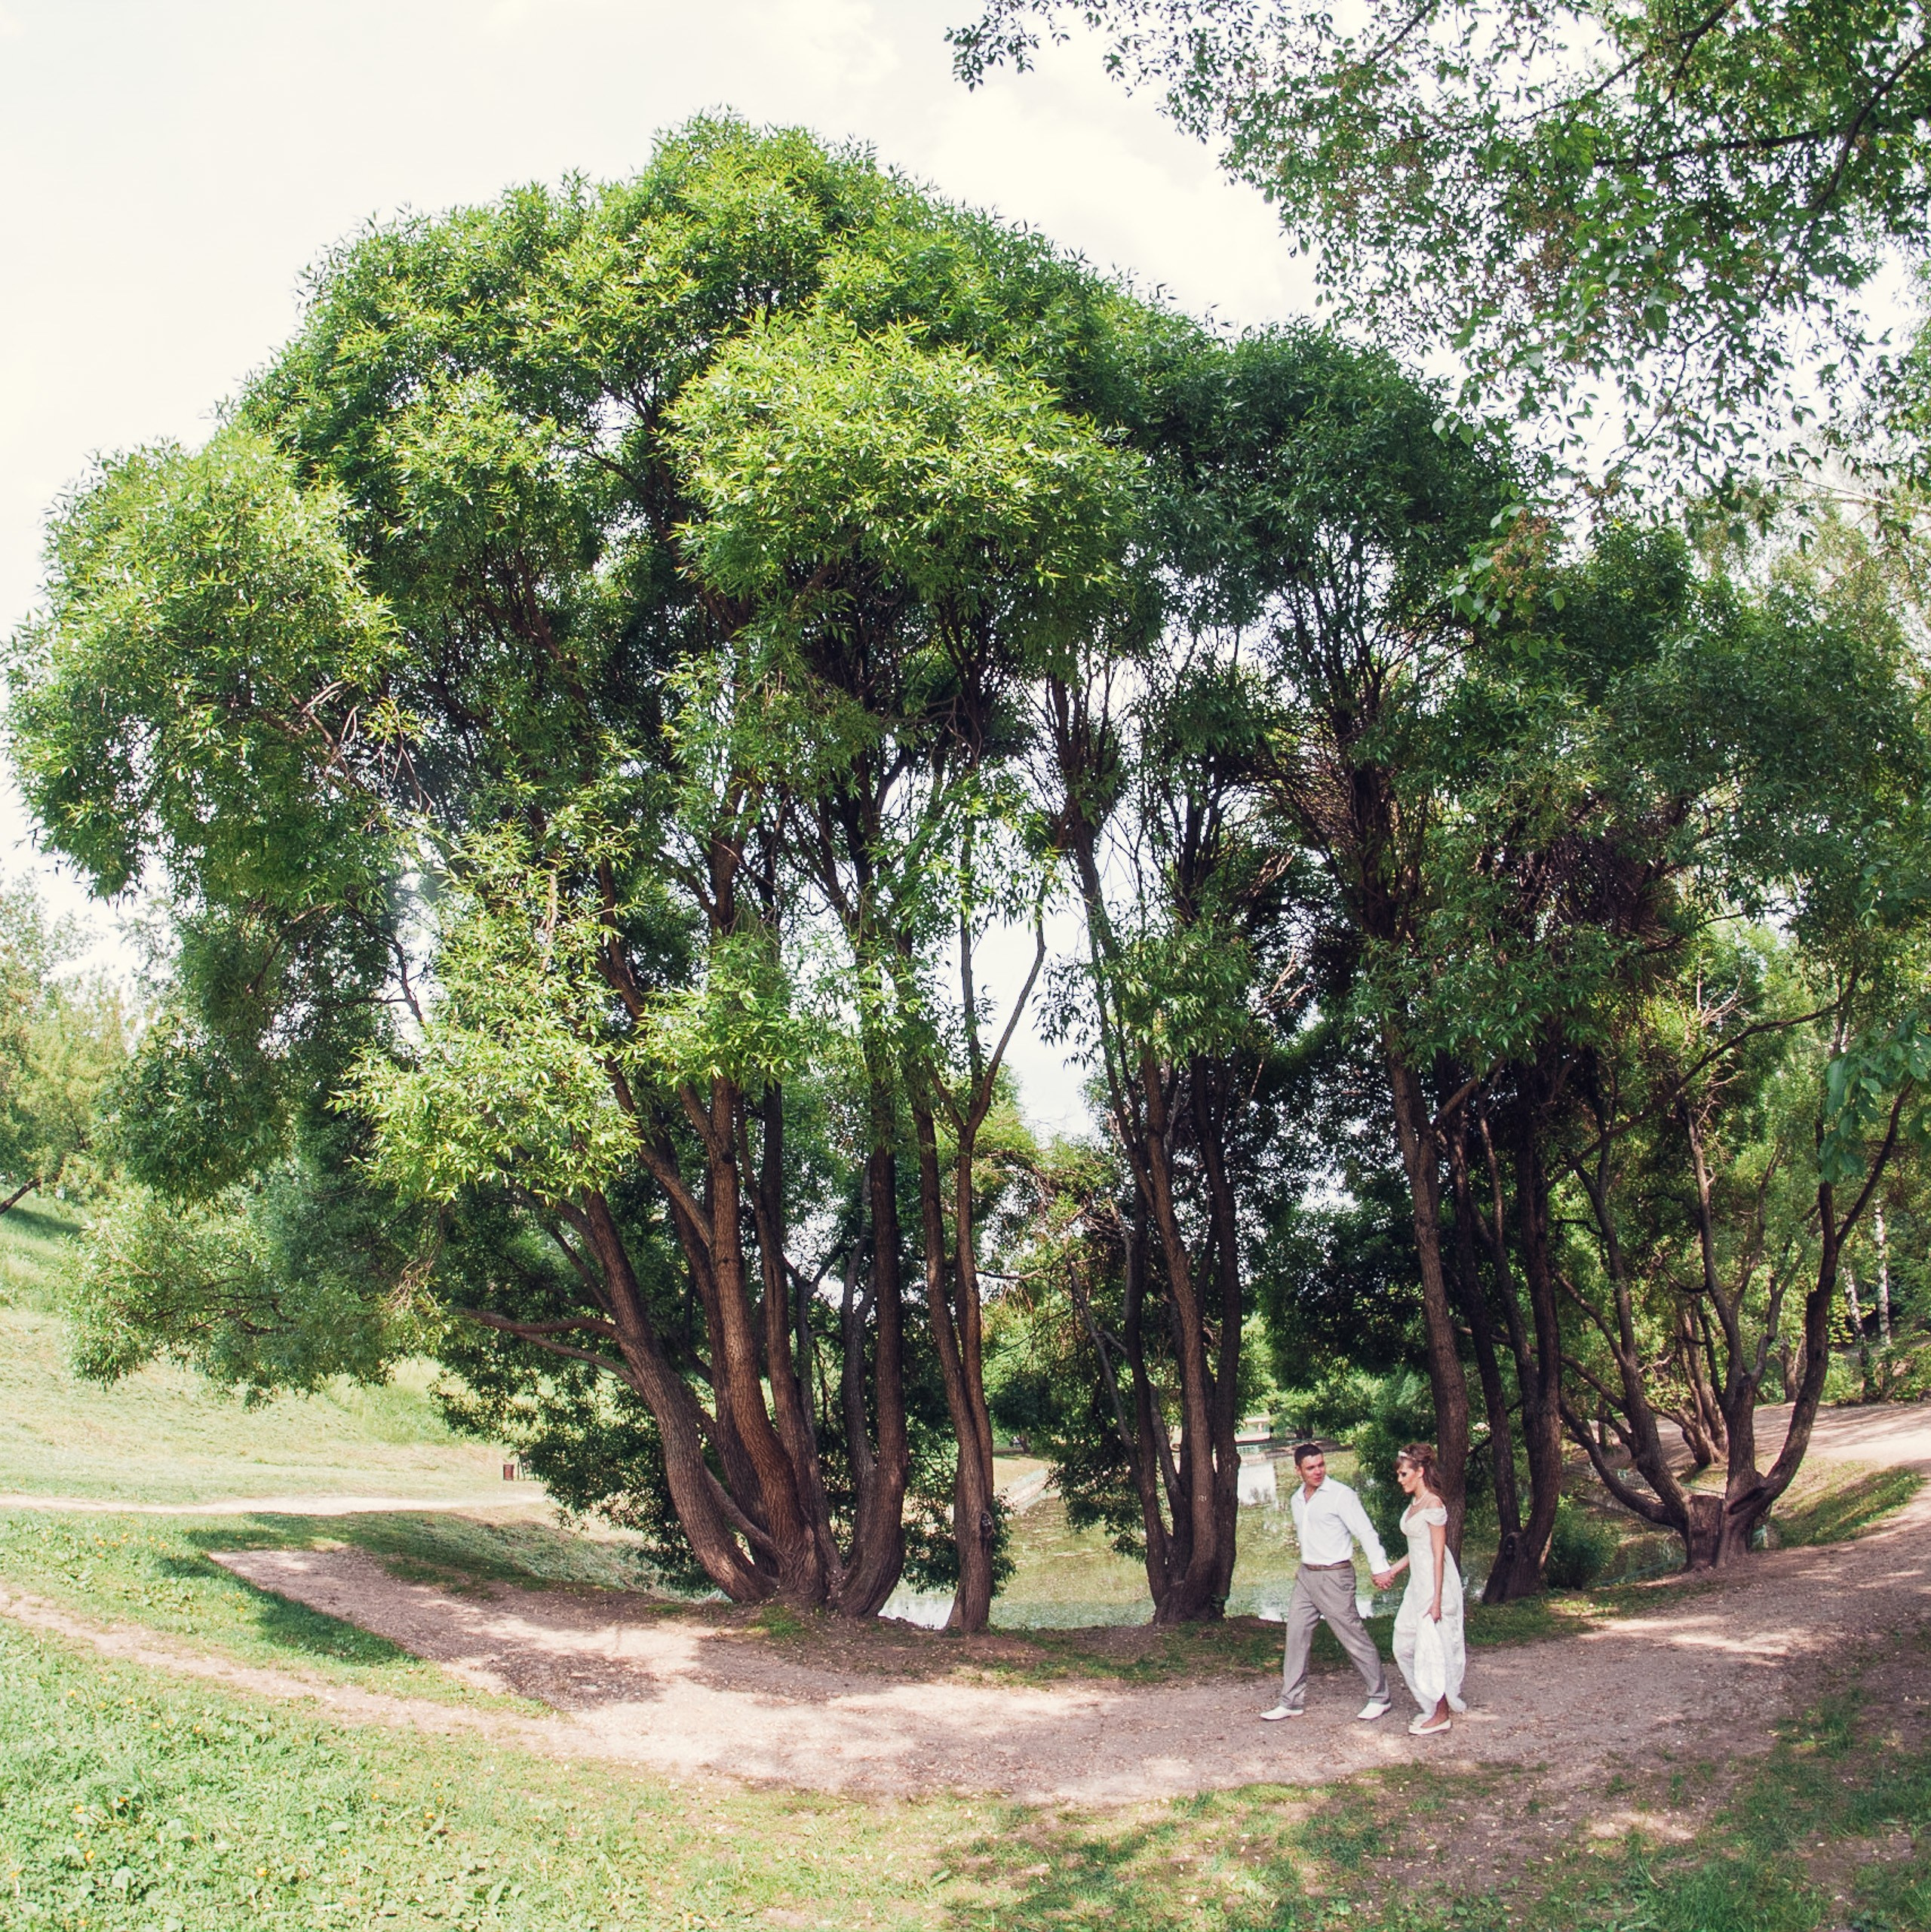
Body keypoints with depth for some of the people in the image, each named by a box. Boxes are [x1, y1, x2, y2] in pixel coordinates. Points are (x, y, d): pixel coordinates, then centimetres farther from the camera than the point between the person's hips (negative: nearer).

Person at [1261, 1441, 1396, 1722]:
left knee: (1355, 1639, 0)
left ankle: (1379, 1698, 15)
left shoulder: (1341, 1494, -12)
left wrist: (1380, 1568, -27)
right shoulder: (1297, 1500, 10)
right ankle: (1290, 1702, 12)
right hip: (1306, 1577, 7)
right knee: (1296, 1637, 5)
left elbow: (1366, 1532, -17)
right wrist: (1304, 1567, 18)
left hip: (1334, 1577, -7)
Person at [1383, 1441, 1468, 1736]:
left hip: (1435, 1581, -9)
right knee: (1405, 1645, 12)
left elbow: (1438, 1555, -18)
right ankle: (1432, 1705, 24)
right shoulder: (1414, 1503, 11)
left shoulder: (1433, 1505, -17)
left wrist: (1436, 1600, -19)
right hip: (1417, 1582, 9)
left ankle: (1441, 1715, 11)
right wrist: (1392, 1571, 15)